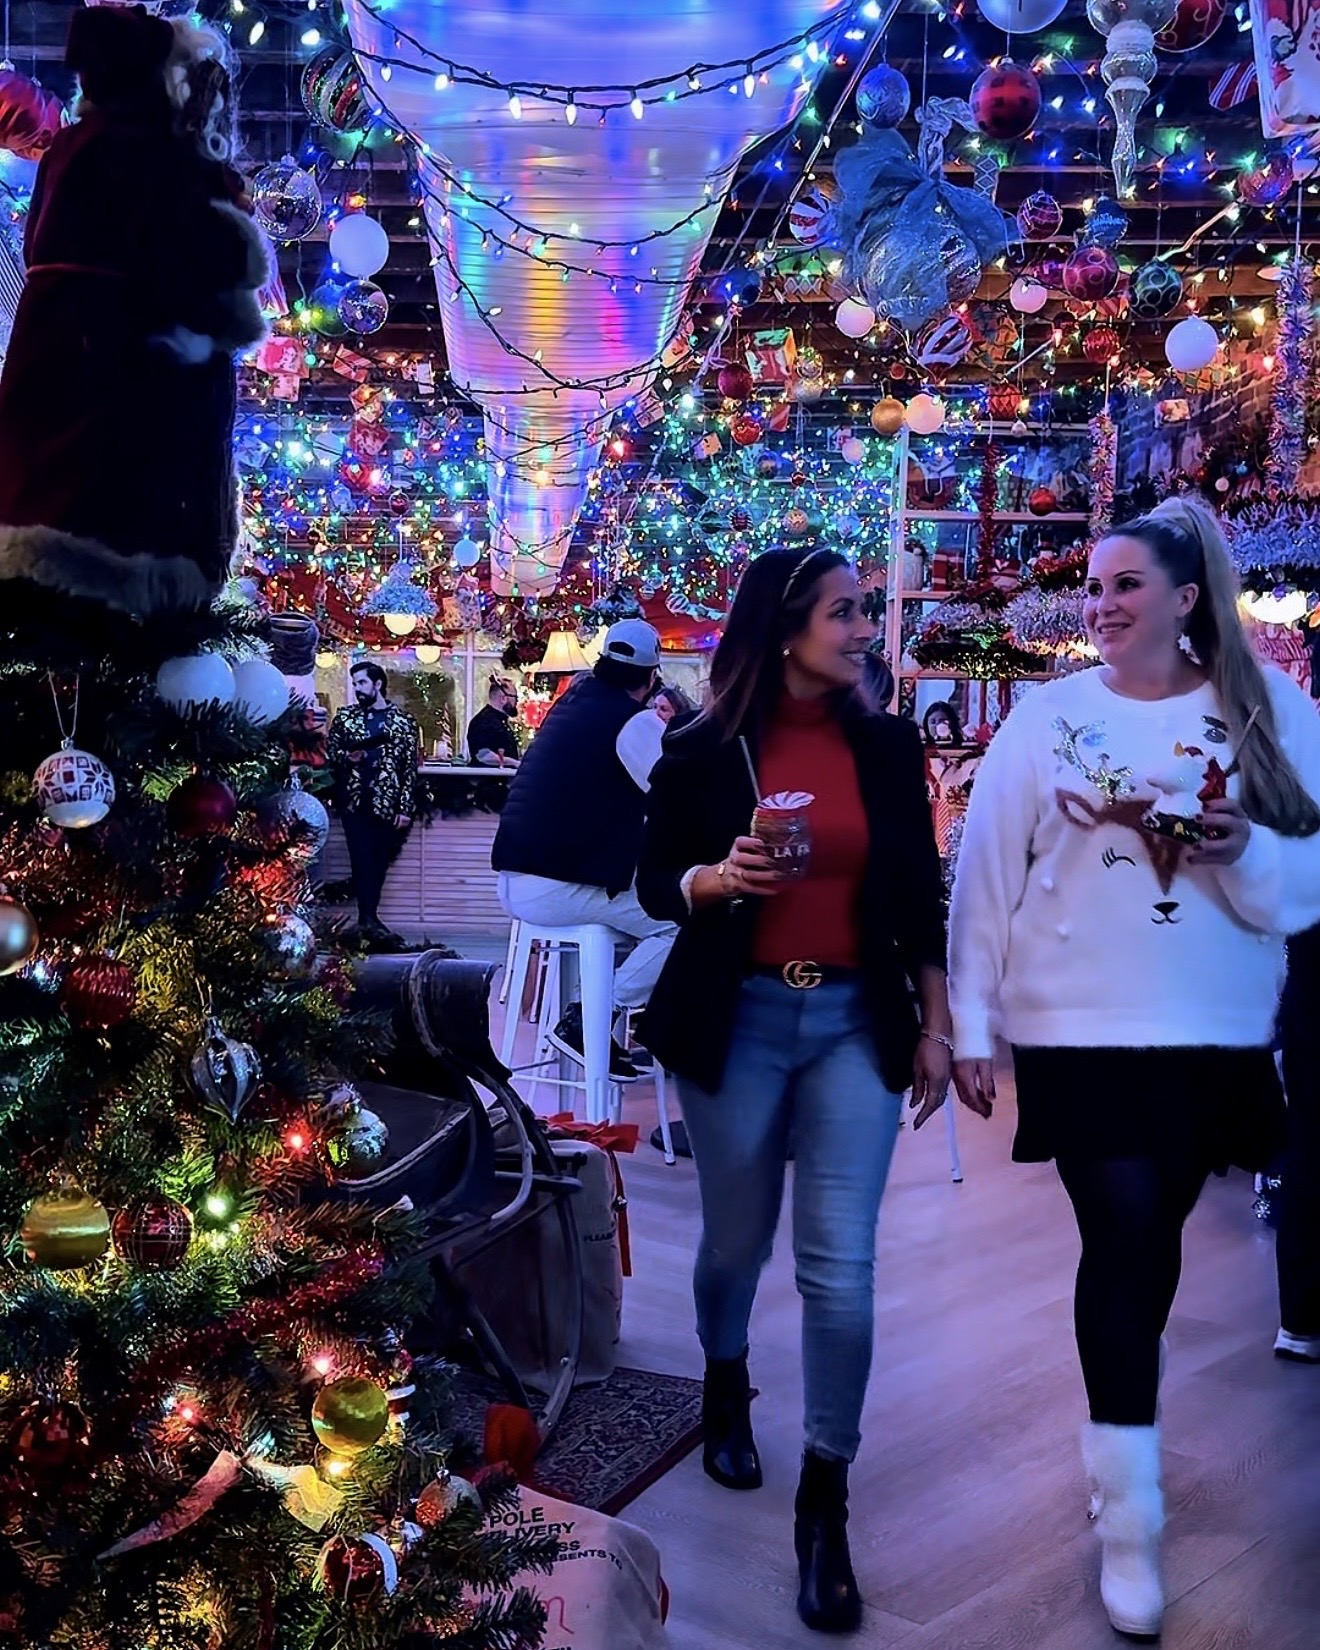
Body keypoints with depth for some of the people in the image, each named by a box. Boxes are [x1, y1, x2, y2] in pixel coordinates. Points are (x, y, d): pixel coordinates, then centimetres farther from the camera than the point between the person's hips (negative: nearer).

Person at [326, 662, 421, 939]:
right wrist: (347, 756, -12)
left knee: (379, 861, 6)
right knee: (362, 859, -5)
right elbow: (329, 752, 11)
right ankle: (369, 918, -4)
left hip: (387, 803, 0)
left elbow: (410, 767, 1)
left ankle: (367, 917, 18)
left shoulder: (403, 721, 3)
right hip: (353, 800, 0)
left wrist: (405, 808, -5)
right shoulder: (345, 716, 8)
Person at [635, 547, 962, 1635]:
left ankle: (825, 1505, 12)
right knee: (737, 1239, 15)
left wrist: (935, 1028, 5)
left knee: (841, 1267, -3)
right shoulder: (703, 750, -4)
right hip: (739, 1020, -1)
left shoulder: (889, 744, 3)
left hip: (856, 1022, 1)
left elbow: (920, 896, 7)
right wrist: (718, 878, -19)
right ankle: (726, 1386, 46)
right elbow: (655, 886, 2)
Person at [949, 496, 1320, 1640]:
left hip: (1218, 1030, 2)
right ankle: (1129, 1514, 7)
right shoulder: (1048, 716, -1)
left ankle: (1120, 1435, 39)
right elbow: (988, 873, -2)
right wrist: (970, 1027, -4)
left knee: (1152, 1237, 15)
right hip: (1080, 1025, -2)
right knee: (1124, 1239, -6)